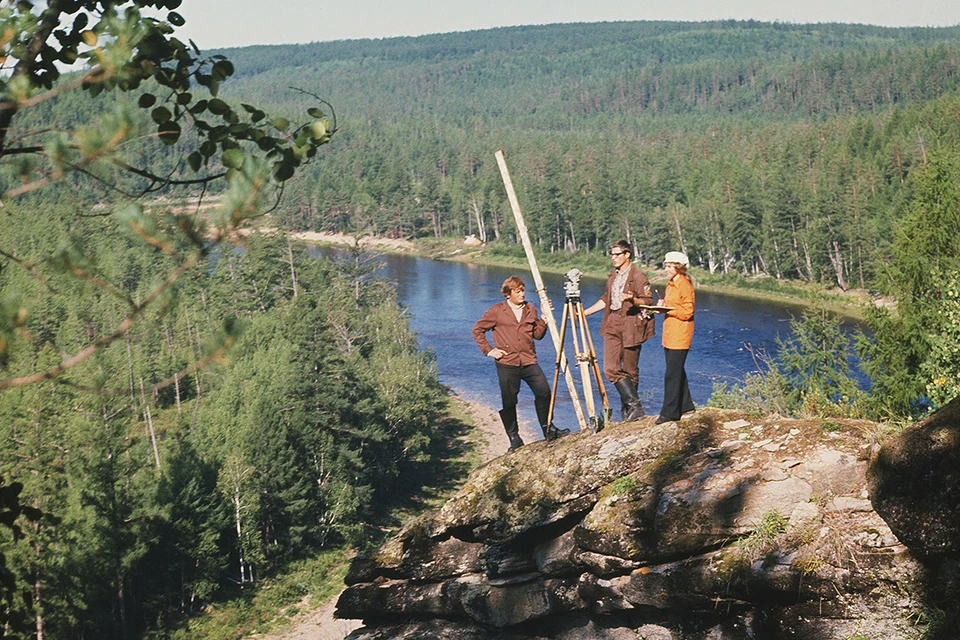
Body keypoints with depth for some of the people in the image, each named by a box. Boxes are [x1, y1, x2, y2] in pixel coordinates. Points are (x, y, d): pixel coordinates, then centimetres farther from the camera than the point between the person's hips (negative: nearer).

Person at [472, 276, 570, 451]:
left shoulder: (530, 309, 12)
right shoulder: (496, 311, 0)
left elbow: (537, 334, 12)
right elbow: (477, 330, 5)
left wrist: (544, 318, -2)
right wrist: (488, 350, -1)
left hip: (529, 362, 3)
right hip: (507, 364, -3)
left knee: (543, 392, -9)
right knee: (509, 402, 1)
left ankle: (548, 428, 6)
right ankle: (514, 438, 13)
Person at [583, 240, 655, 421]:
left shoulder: (638, 277, -8)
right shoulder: (613, 275, 16)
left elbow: (648, 301, -12)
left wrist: (632, 299, -31)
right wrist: (585, 312, 22)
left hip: (630, 326, -7)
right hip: (612, 325, 7)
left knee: (630, 370, 2)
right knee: (611, 368, -6)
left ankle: (629, 407, 14)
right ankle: (634, 404, -2)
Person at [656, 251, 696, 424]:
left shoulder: (685, 286, -12)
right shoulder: (670, 285, 15)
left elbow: (687, 312, -15)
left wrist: (667, 309, -20)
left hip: (679, 336, -9)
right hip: (669, 335, 9)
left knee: (672, 374, -9)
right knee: (677, 372, 16)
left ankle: (670, 412, -6)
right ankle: (685, 405, 27)